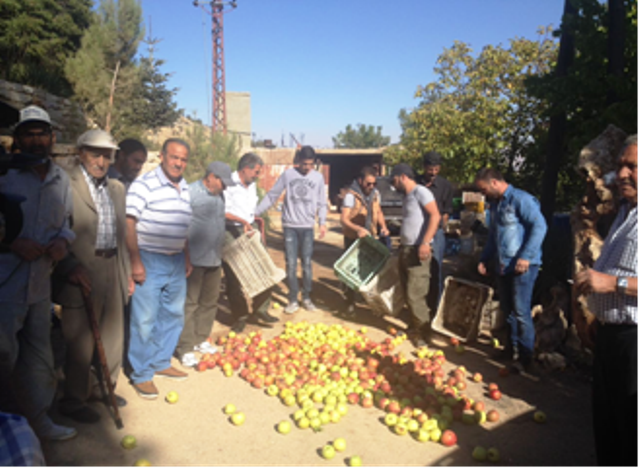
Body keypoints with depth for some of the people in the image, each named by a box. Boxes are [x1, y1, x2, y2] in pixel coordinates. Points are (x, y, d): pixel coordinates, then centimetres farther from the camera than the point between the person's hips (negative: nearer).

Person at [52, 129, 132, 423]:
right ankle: (73, 401, 22)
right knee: (80, 340, 3)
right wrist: (70, 267, -21)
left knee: (113, 336, 15)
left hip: (113, 271, 7)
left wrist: (127, 271, 16)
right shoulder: (66, 186, -9)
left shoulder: (117, 189, 13)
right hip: (82, 274, -6)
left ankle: (104, 388, 35)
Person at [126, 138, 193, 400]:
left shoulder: (184, 189, 12)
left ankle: (160, 363, 32)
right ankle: (141, 374, 14)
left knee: (173, 315, 15)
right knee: (145, 320, -1)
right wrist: (135, 261, -19)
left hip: (176, 262, 8)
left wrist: (187, 258, 17)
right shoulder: (145, 185, -12)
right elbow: (129, 223, -16)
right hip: (149, 261, -7)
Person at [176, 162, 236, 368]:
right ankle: (185, 348, 9)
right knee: (190, 303, -1)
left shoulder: (219, 196, 13)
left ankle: (201, 339, 30)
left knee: (209, 303, 16)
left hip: (214, 260, 8)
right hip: (195, 260, -8)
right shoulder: (191, 193, -13)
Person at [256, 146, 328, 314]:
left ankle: (306, 298, 20)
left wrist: (322, 222, -7)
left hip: (307, 227, 1)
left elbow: (322, 202, 6)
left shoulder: (318, 177, 3)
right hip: (290, 226, -1)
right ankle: (293, 300, 11)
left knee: (307, 264, 6)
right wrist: (256, 212, -1)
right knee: (291, 264, 1)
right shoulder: (288, 174, 0)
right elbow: (272, 196, 3)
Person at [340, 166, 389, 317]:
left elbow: (378, 212, 18)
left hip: (370, 238, 6)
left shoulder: (375, 194, 4)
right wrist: (358, 229, -40)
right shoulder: (351, 195, -17)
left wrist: (383, 226, -2)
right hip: (353, 239, -5)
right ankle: (350, 304, 12)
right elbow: (343, 219, -24)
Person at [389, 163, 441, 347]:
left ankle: (423, 334, 6)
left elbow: (435, 216, -22)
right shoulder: (406, 196, 18)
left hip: (418, 251, -10)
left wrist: (426, 243, -29)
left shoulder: (420, 192, -11)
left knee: (415, 295, -7)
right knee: (408, 292, 15)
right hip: (405, 249, 10)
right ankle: (417, 327, 28)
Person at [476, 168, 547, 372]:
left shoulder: (520, 199, -12)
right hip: (503, 266, 9)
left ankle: (525, 356, 7)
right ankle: (513, 348, 29)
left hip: (522, 266, -9)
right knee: (507, 309, 15)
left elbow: (539, 226, -20)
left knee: (521, 311, -5)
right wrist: (484, 259, 22)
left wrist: (526, 257, -24)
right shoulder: (495, 204, 17)